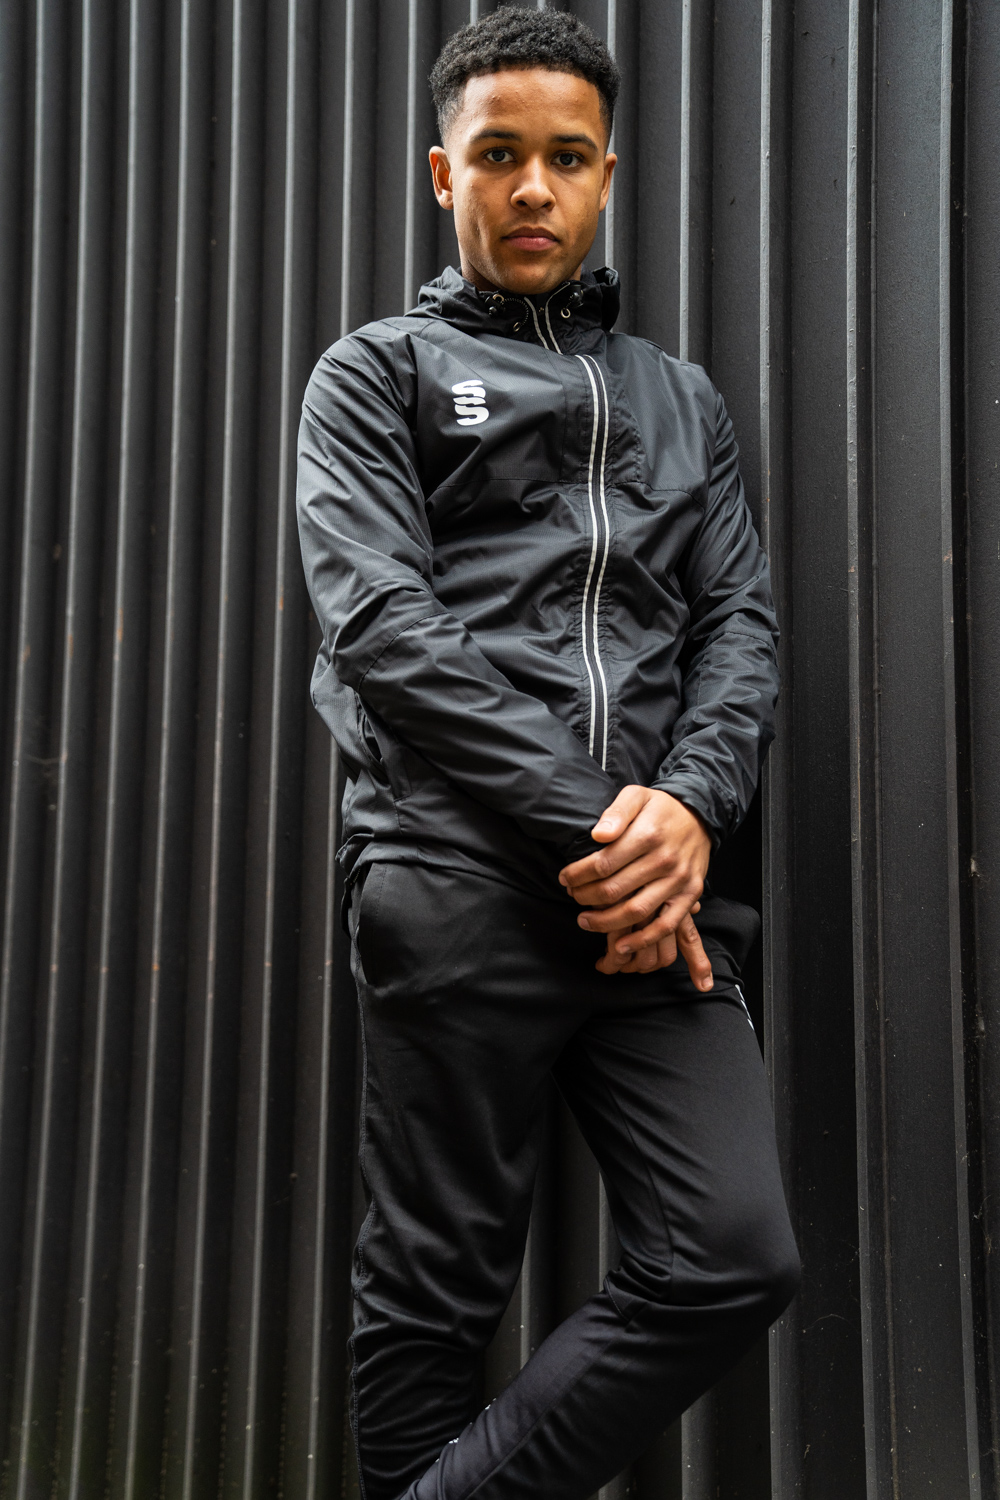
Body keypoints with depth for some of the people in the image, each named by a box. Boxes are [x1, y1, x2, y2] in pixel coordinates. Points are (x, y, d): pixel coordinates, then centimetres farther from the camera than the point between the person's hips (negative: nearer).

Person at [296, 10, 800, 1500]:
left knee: (737, 1261, -6)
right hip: (458, 877, -4)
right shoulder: (377, 373, 10)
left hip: (653, 881, 4)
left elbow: (741, 623, 13)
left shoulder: (681, 399, 23)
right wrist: (589, 823, -12)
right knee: (439, 1282, 1)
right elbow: (379, 624, -4)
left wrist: (688, 805, -8)